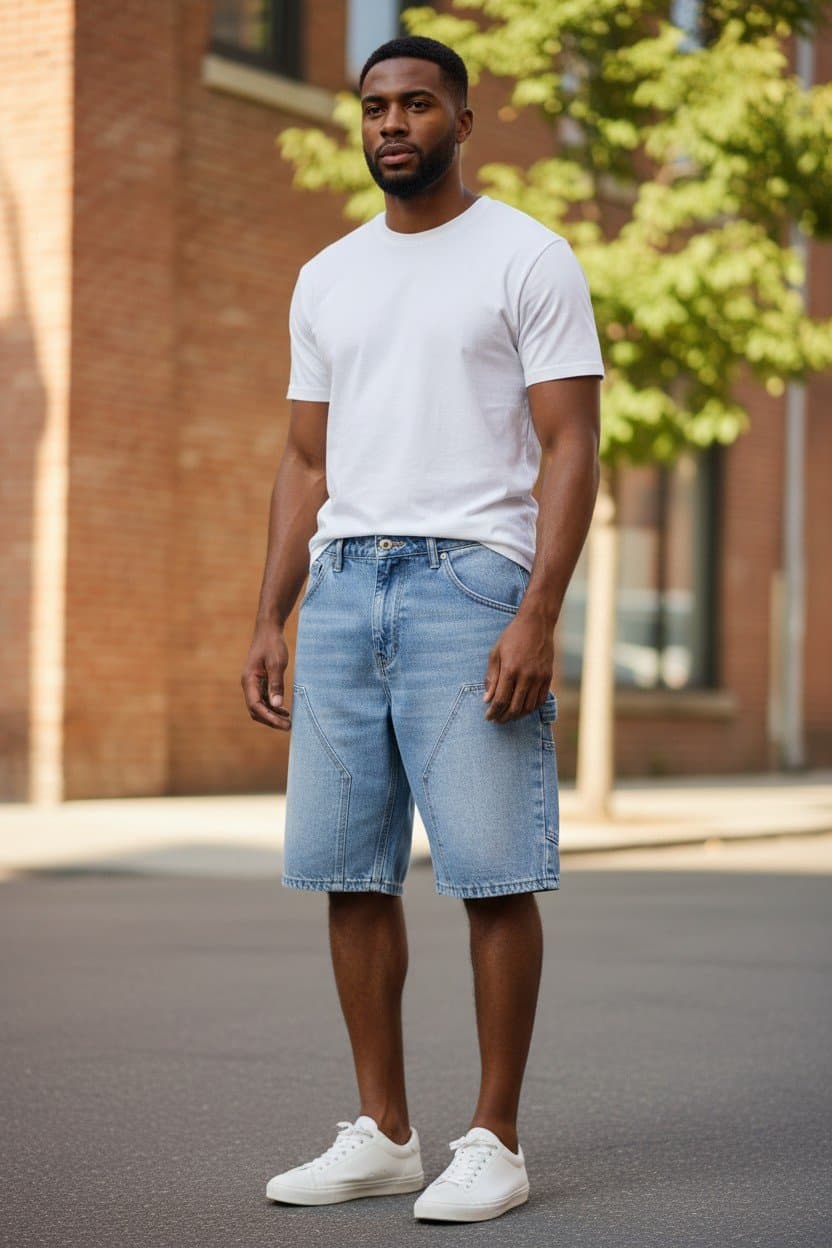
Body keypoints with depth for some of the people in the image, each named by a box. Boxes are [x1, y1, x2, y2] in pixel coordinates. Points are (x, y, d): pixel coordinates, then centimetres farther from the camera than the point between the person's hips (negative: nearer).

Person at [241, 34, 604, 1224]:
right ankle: (382, 1134, 16)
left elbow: (572, 449, -6)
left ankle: (494, 1141, 4)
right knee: (349, 870, 6)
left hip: (471, 578, -6)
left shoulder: (528, 257, 0)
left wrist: (538, 616, -17)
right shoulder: (326, 278, 17)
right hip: (343, 586, 6)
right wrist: (269, 620, 10)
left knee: (492, 871, -5)